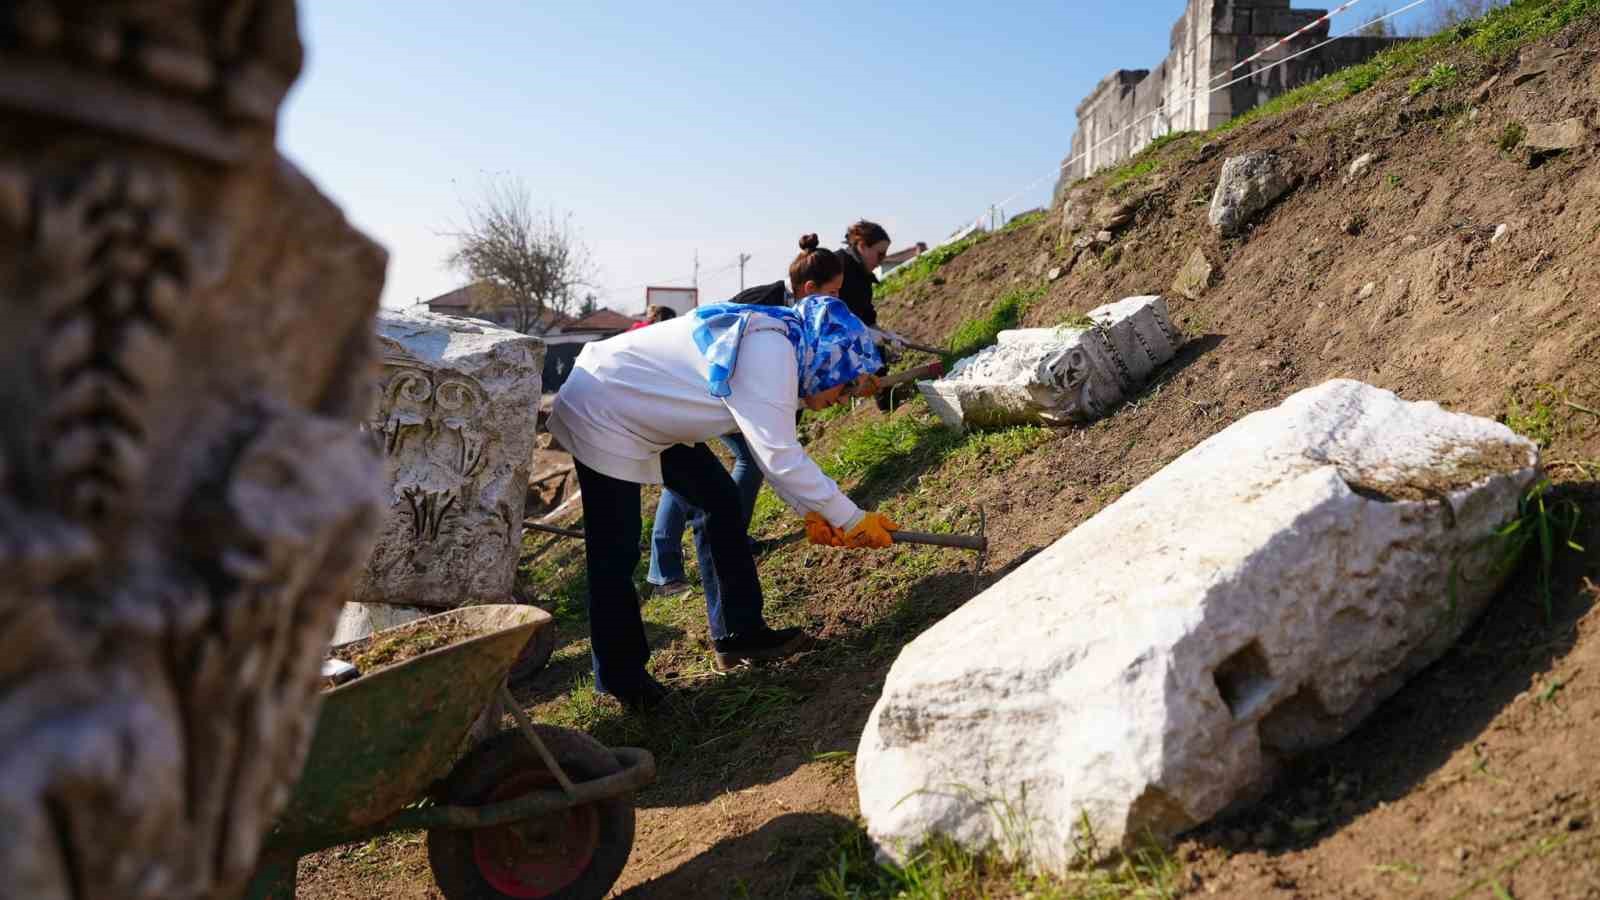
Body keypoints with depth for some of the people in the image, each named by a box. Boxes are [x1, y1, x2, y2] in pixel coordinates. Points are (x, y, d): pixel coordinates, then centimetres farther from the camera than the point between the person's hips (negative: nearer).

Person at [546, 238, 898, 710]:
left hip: (646, 414, 10)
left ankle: (738, 633, 16)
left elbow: (773, 449, 10)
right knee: (616, 553, -2)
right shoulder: (771, 352, -27)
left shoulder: (774, 341, 2)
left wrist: (811, 511, 3)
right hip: (601, 413, -10)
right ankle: (620, 676, 14)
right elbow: (781, 458, -31)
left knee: (721, 502, 9)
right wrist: (853, 521, -23)